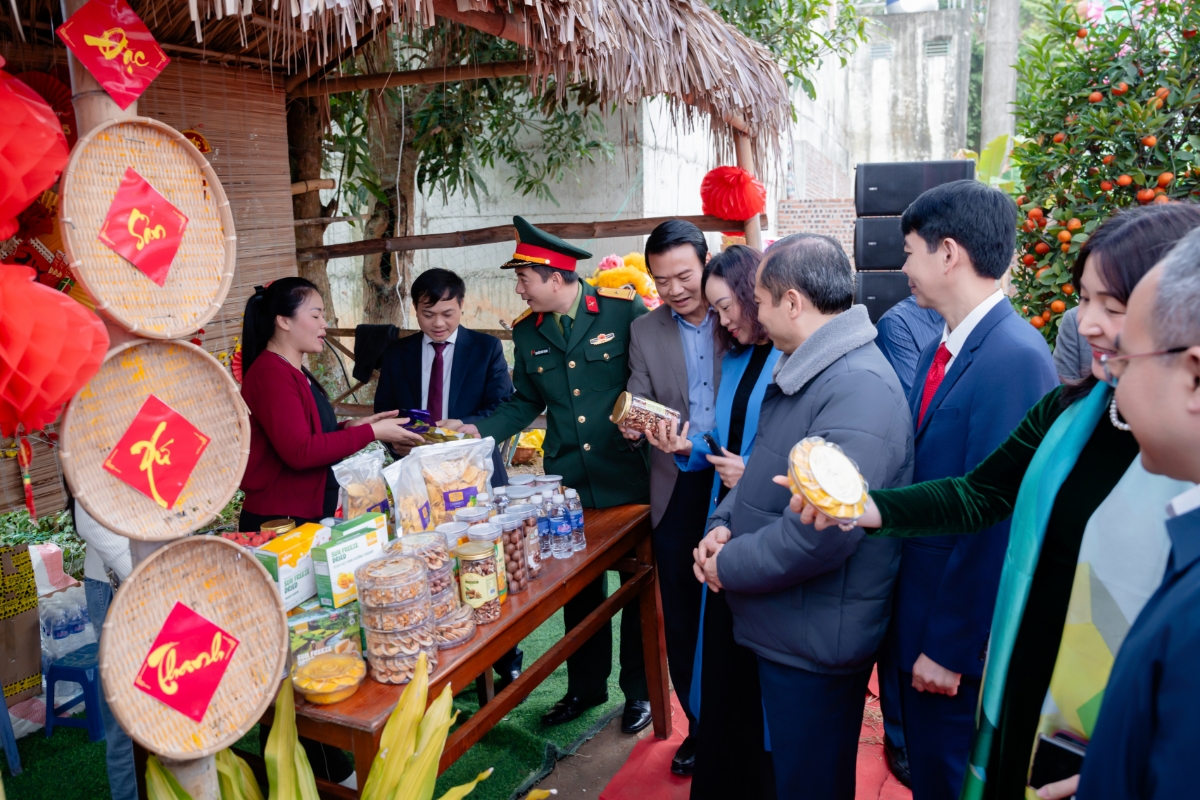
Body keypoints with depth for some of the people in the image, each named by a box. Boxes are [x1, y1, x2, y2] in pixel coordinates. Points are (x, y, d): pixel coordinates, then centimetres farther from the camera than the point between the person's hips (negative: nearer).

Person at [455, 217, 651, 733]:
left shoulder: (625, 311, -8)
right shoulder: (527, 332, 5)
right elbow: (526, 403, 13)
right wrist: (479, 430, 1)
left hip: (628, 478, -4)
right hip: (567, 484, 4)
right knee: (579, 590, 16)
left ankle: (640, 690, 30)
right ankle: (586, 686, 36)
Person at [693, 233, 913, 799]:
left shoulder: (859, 390, -27)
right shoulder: (802, 370, 8)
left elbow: (821, 533, -32)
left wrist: (730, 565, -17)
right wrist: (724, 524, -1)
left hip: (815, 646, -10)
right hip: (774, 627, 10)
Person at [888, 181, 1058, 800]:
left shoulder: (1015, 359, -23)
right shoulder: (941, 349, 5)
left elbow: (994, 517, -24)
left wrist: (950, 648, -17)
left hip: (961, 639, -7)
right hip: (920, 613, 8)